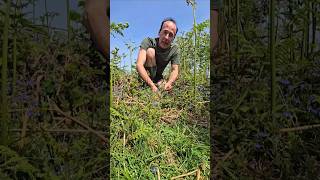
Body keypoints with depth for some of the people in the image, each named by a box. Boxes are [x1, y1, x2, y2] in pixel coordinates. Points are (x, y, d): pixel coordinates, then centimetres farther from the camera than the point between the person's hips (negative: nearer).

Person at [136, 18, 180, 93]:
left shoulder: (175, 49, -11)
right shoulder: (148, 42, -23)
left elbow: (175, 70, -18)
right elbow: (139, 65, -35)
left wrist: (169, 83, -41)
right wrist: (152, 85, -49)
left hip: (157, 77, 3)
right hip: (144, 75, -2)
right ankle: (148, 87, -26)